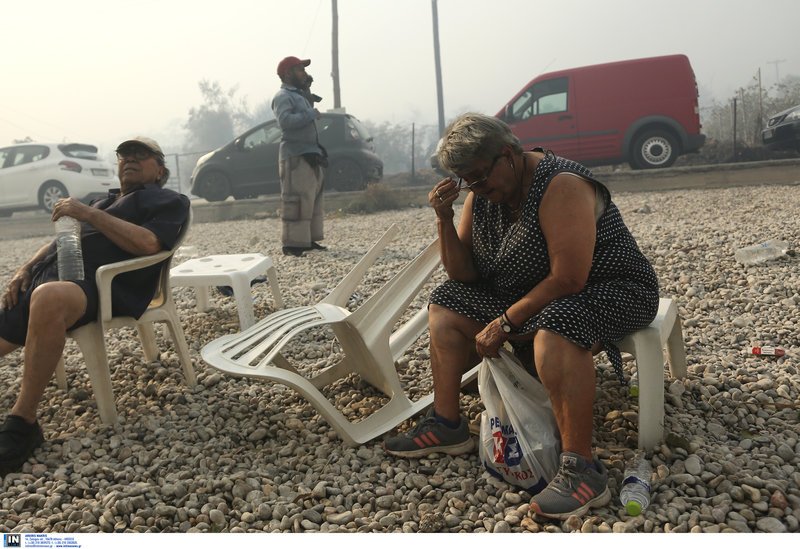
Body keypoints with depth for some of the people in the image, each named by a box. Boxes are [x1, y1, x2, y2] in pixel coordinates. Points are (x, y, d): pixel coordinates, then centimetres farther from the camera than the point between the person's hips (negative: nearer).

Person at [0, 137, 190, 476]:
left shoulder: (168, 201, 9)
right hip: (47, 276, 9)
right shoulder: (105, 201, 34)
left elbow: (148, 244, -11)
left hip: (97, 286, -9)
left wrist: (88, 214, -9)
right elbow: (61, 238, 31)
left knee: (48, 299, -39)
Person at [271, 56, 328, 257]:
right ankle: (292, 243, -10)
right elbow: (285, 120, -25)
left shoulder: (300, 94, 21)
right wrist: (311, 114, -18)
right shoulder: (283, 96, -9)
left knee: (312, 199, 12)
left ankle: (308, 239, 19)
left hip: (311, 155, 10)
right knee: (296, 201, -11)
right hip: (295, 157, -10)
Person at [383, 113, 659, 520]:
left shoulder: (561, 186, -23)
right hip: (526, 296, 9)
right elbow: (463, 276, 1)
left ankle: (581, 469, -31)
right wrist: (445, 219, -12)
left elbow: (569, 280, -29)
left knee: (553, 330, -40)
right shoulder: (480, 194, 0)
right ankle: (447, 424, 5)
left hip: (609, 291, -8)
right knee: (445, 306, 4)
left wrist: (505, 324, -24)